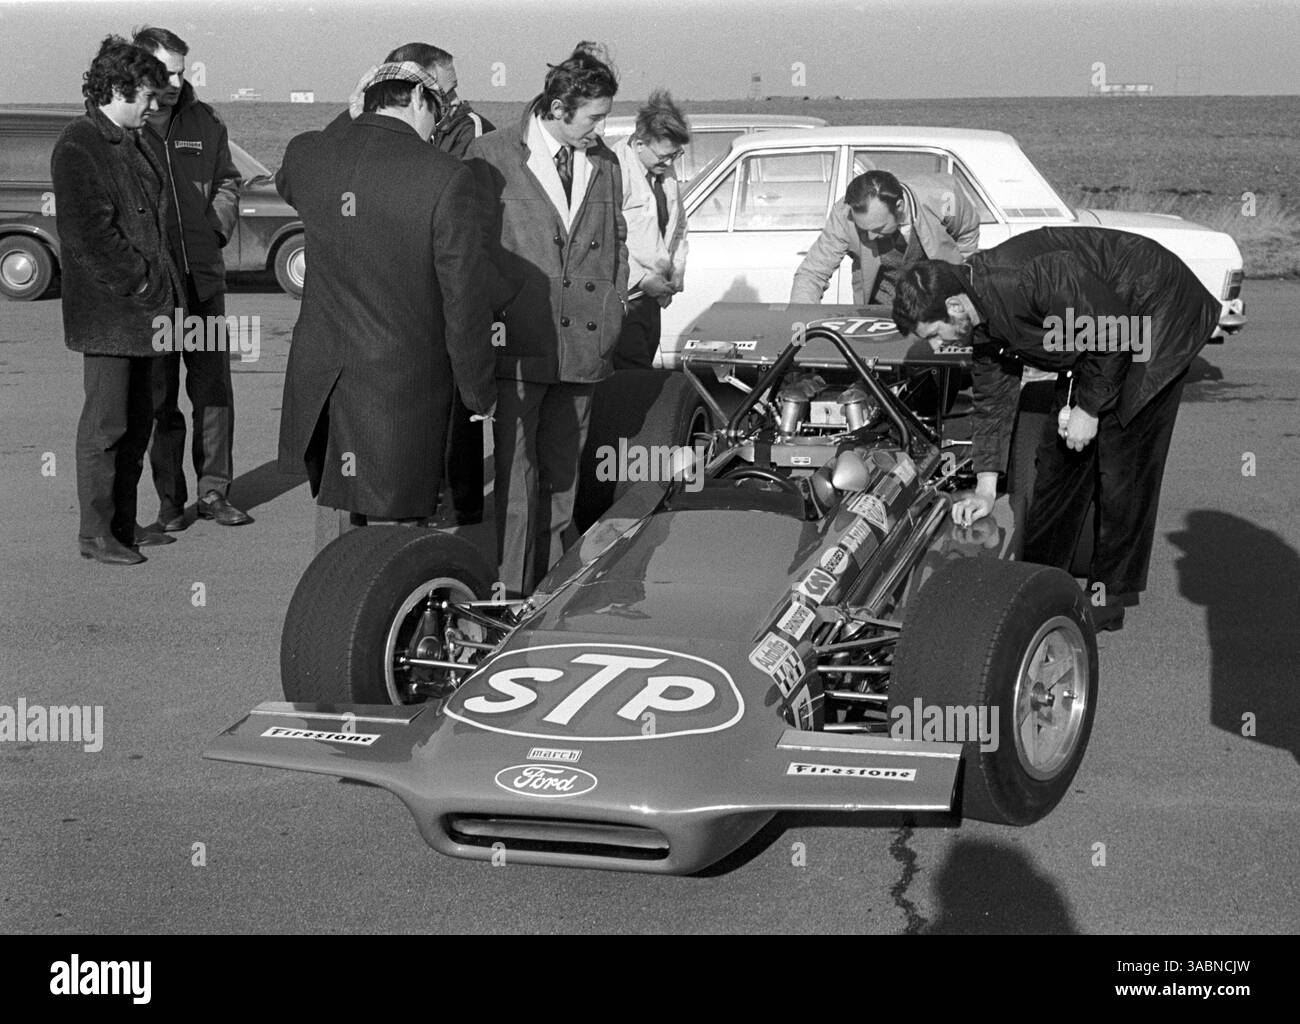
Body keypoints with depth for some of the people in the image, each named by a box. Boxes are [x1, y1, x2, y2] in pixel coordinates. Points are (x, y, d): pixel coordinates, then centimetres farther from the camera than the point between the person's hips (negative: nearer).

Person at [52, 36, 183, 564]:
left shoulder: (132, 144, 18)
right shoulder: (78, 146, -11)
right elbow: (89, 234, -18)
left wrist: (161, 284, 11)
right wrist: (144, 283, -15)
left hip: (143, 308, 9)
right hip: (106, 312, -9)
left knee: (137, 422, 14)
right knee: (105, 425, -4)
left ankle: (123, 523, 23)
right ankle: (95, 534, 4)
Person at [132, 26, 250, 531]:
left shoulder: (203, 121, 7)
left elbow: (227, 181, 20)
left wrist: (217, 228, 7)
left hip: (203, 276, 4)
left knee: (214, 386, 6)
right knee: (159, 396, 3)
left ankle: (213, 491, 15)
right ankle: (169, 502, 11)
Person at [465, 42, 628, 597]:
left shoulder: (605, 164, 13)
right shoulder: (491, 156, -2)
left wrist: (610, 323, 13)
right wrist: (499, 311, -7)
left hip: (583, 344, 5)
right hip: (518, 342, -5)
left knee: (562, 474, 10)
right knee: (516, 473, -7)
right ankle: (512, 596, -3)